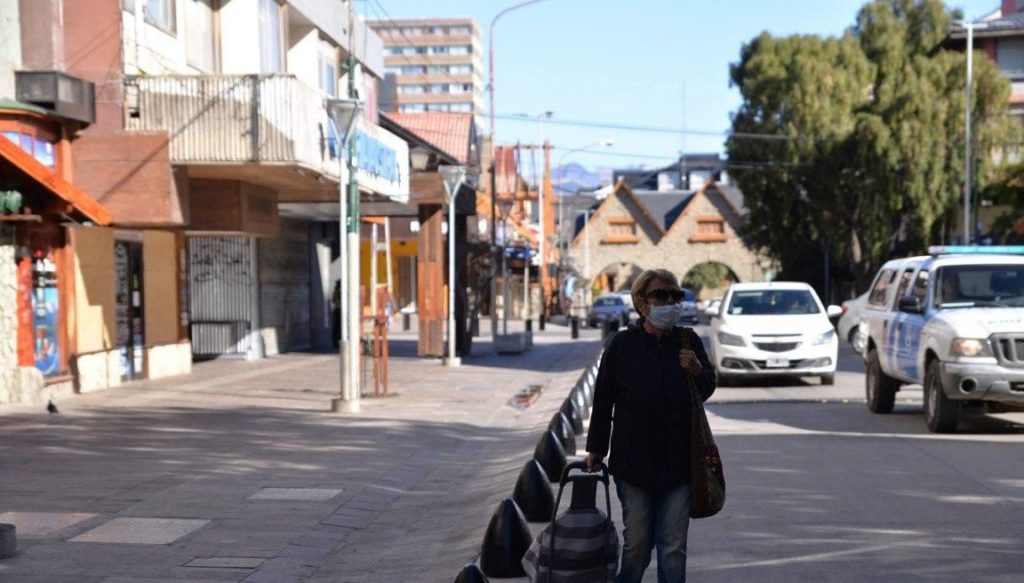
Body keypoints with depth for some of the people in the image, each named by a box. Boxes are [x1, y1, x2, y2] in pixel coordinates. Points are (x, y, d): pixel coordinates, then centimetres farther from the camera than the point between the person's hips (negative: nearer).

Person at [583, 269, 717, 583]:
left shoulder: (688, 341, 0)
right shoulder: (622, 344, -7)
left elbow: (707, 390, 12)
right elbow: (602, 400, -1)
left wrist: (698, 372, -11)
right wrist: (596, 448, 3)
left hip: (679, 460, 2)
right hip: (634, 460, -2)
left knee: (674, 546, 7)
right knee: (637, 543, 7)